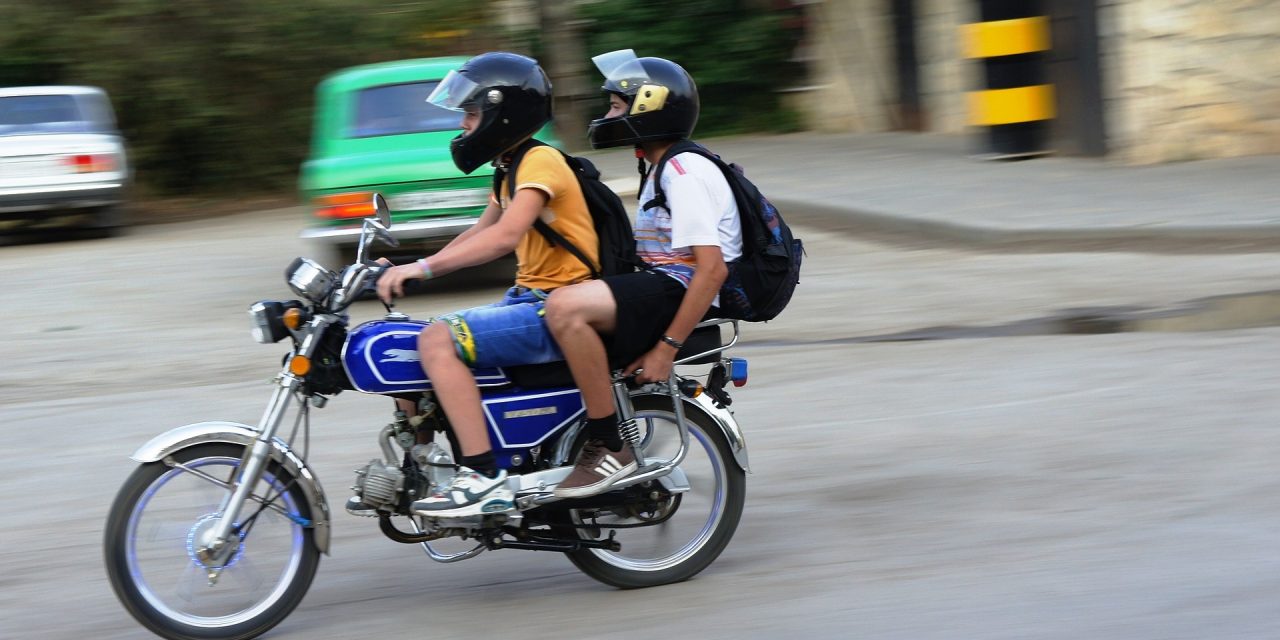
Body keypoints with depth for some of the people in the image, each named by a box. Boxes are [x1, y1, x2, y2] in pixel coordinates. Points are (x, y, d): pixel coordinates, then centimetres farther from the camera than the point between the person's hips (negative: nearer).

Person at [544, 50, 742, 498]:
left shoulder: (687, 175, -14)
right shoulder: (664, 171, 21)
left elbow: (712, 268, -22)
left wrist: (667, 348, -24)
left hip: (678, 294, -11)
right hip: (661, 286, 11)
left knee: (566, 308, -31)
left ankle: (609, 448, -25)